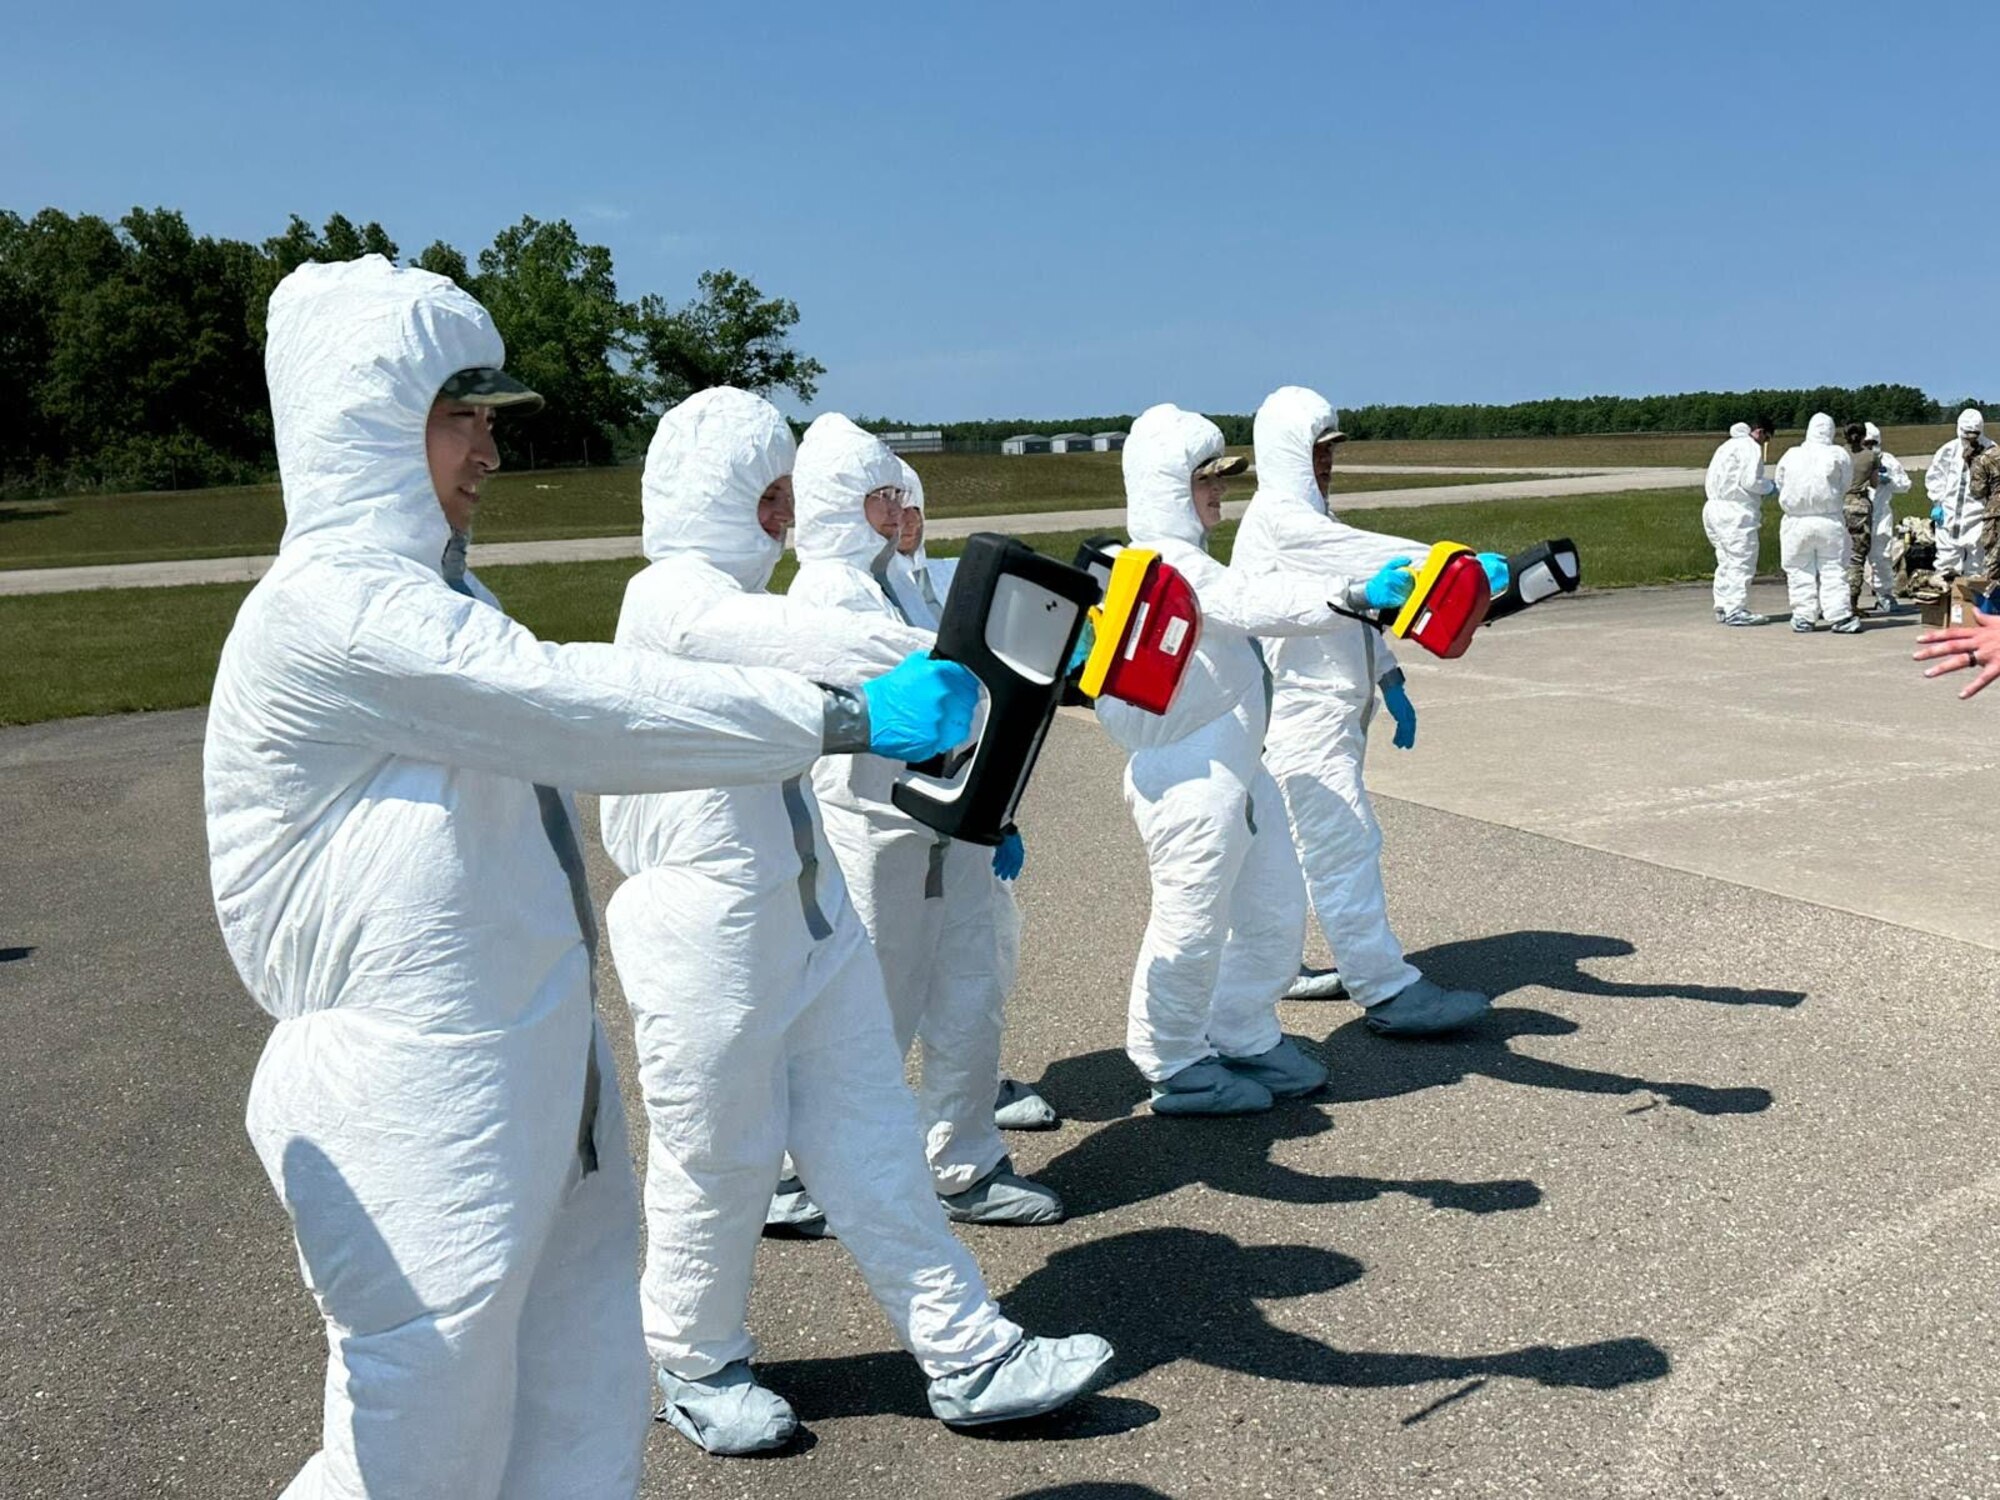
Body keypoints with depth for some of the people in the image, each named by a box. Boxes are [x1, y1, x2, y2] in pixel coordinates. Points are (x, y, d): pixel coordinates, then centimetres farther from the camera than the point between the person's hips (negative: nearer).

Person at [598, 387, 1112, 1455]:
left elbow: (825, 707, 13)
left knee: (870, 1136, 10)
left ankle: (968, 1357, 17)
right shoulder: (672, 597, -16)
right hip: (709, 928, -8)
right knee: (718, 1156, 8)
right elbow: (829, 646, -30)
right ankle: (697, 1368, 31)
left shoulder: (738, 596, 14)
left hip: (807, 908, 9)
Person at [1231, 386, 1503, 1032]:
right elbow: (1374, 558, -26)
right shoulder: (1278, 519, -14)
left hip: (1330, 708, 10)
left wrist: (1389, 681, 13)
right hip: (1303, 715, -10)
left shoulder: (1309, 520, 19)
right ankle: (1387, 991, -10)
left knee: (1295, 846, 15)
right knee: (1347, 847, -11)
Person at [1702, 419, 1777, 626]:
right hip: (1735, 512, -10)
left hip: (1714, 507, 10)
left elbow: (1709, 482, 19)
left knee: (1727, 562, 14)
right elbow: (1750, 481, -16)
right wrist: (1771, 486, 2)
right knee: (1742, 561, -7)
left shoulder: (1729, 445, 23)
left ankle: (1723, 608, 15)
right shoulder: (1750, 447, -6)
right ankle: (1736, 611, -8)